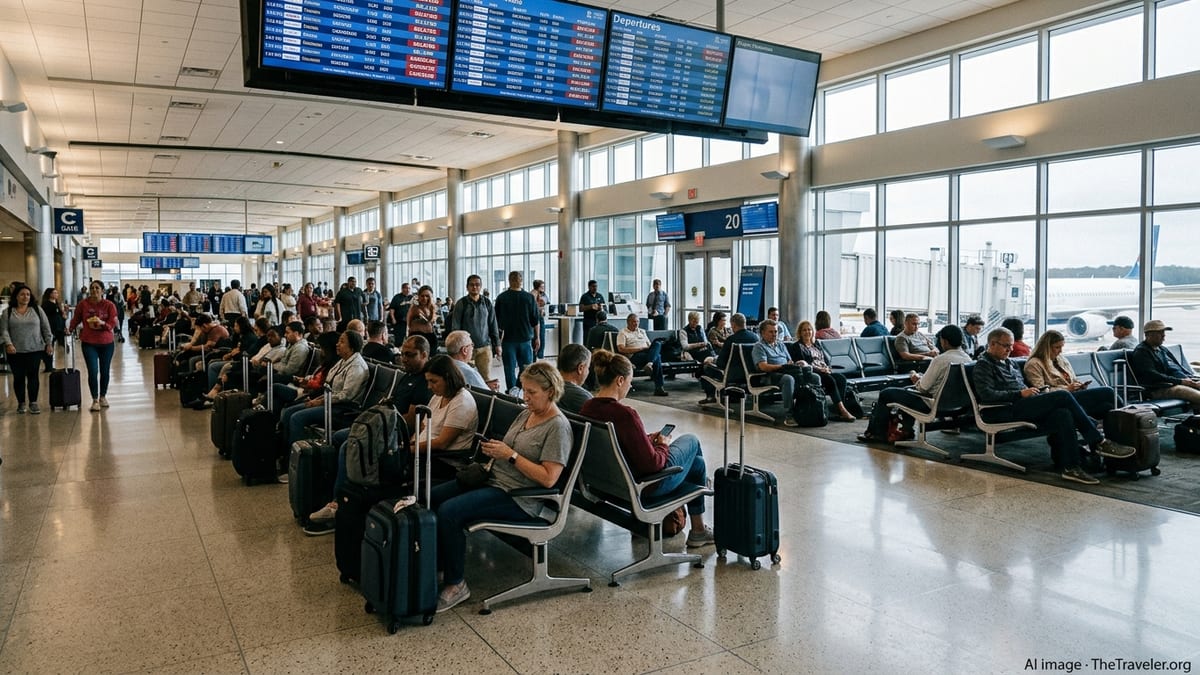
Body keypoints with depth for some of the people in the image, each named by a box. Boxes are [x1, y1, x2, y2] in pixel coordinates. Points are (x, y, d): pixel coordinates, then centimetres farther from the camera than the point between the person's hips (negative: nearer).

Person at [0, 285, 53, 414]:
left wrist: (49, 343, 1)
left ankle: (33, 403, 9)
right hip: (15, 351, 0)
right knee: (18, 377, 5)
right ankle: (21, 403, 15)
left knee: (33, 376, 0)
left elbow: (46, 328, 6)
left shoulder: (37, 309, 5)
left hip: (35, 350, 0)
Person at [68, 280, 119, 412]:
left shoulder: (109, 305, -3)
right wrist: (70, 329, -4)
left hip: (106, 343, 1)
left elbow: (112, 324, -8)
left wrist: (102, 323, -26)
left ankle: (103, 396, 28)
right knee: (93, 371, -7)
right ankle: (95, 400, 3)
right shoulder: (83, 304, -2)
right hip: (89, 343, -1)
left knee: (105, 371, 10)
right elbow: (76, 319, 11)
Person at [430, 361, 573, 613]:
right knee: (431, 497, -3)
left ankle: (456, 584, -10)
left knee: (448, 512, -24)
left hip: (518, 498, -9)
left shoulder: (558, 427, -13)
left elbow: (548, 479, -20)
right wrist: (492, 449, 0)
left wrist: (510, 454, -18)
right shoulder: (526, 414, 13)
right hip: (493, 479, 9)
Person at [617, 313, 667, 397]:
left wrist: (652, 348, 0)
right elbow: (621, 349, -6)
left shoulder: (642, 331, 31)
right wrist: (639, 349, -11)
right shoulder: (623, 333, 10)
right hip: (634, 356, -6)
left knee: (657, 343, -31)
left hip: (647, 353, 6)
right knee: (657, 357, -34)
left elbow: (649, 345, 27)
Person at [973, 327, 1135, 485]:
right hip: (1008, 410, -8)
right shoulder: (983, 366, -1)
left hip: (1025, 407, 8)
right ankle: (1099, 442, -15)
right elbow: (987, 395, -14)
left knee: (1063, 414, -22)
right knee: (1063, 396, -20)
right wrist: (1020, 394, -16)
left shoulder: (1009, 362, 27)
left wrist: (1033, 392, 6)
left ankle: (1071, 467, -25)